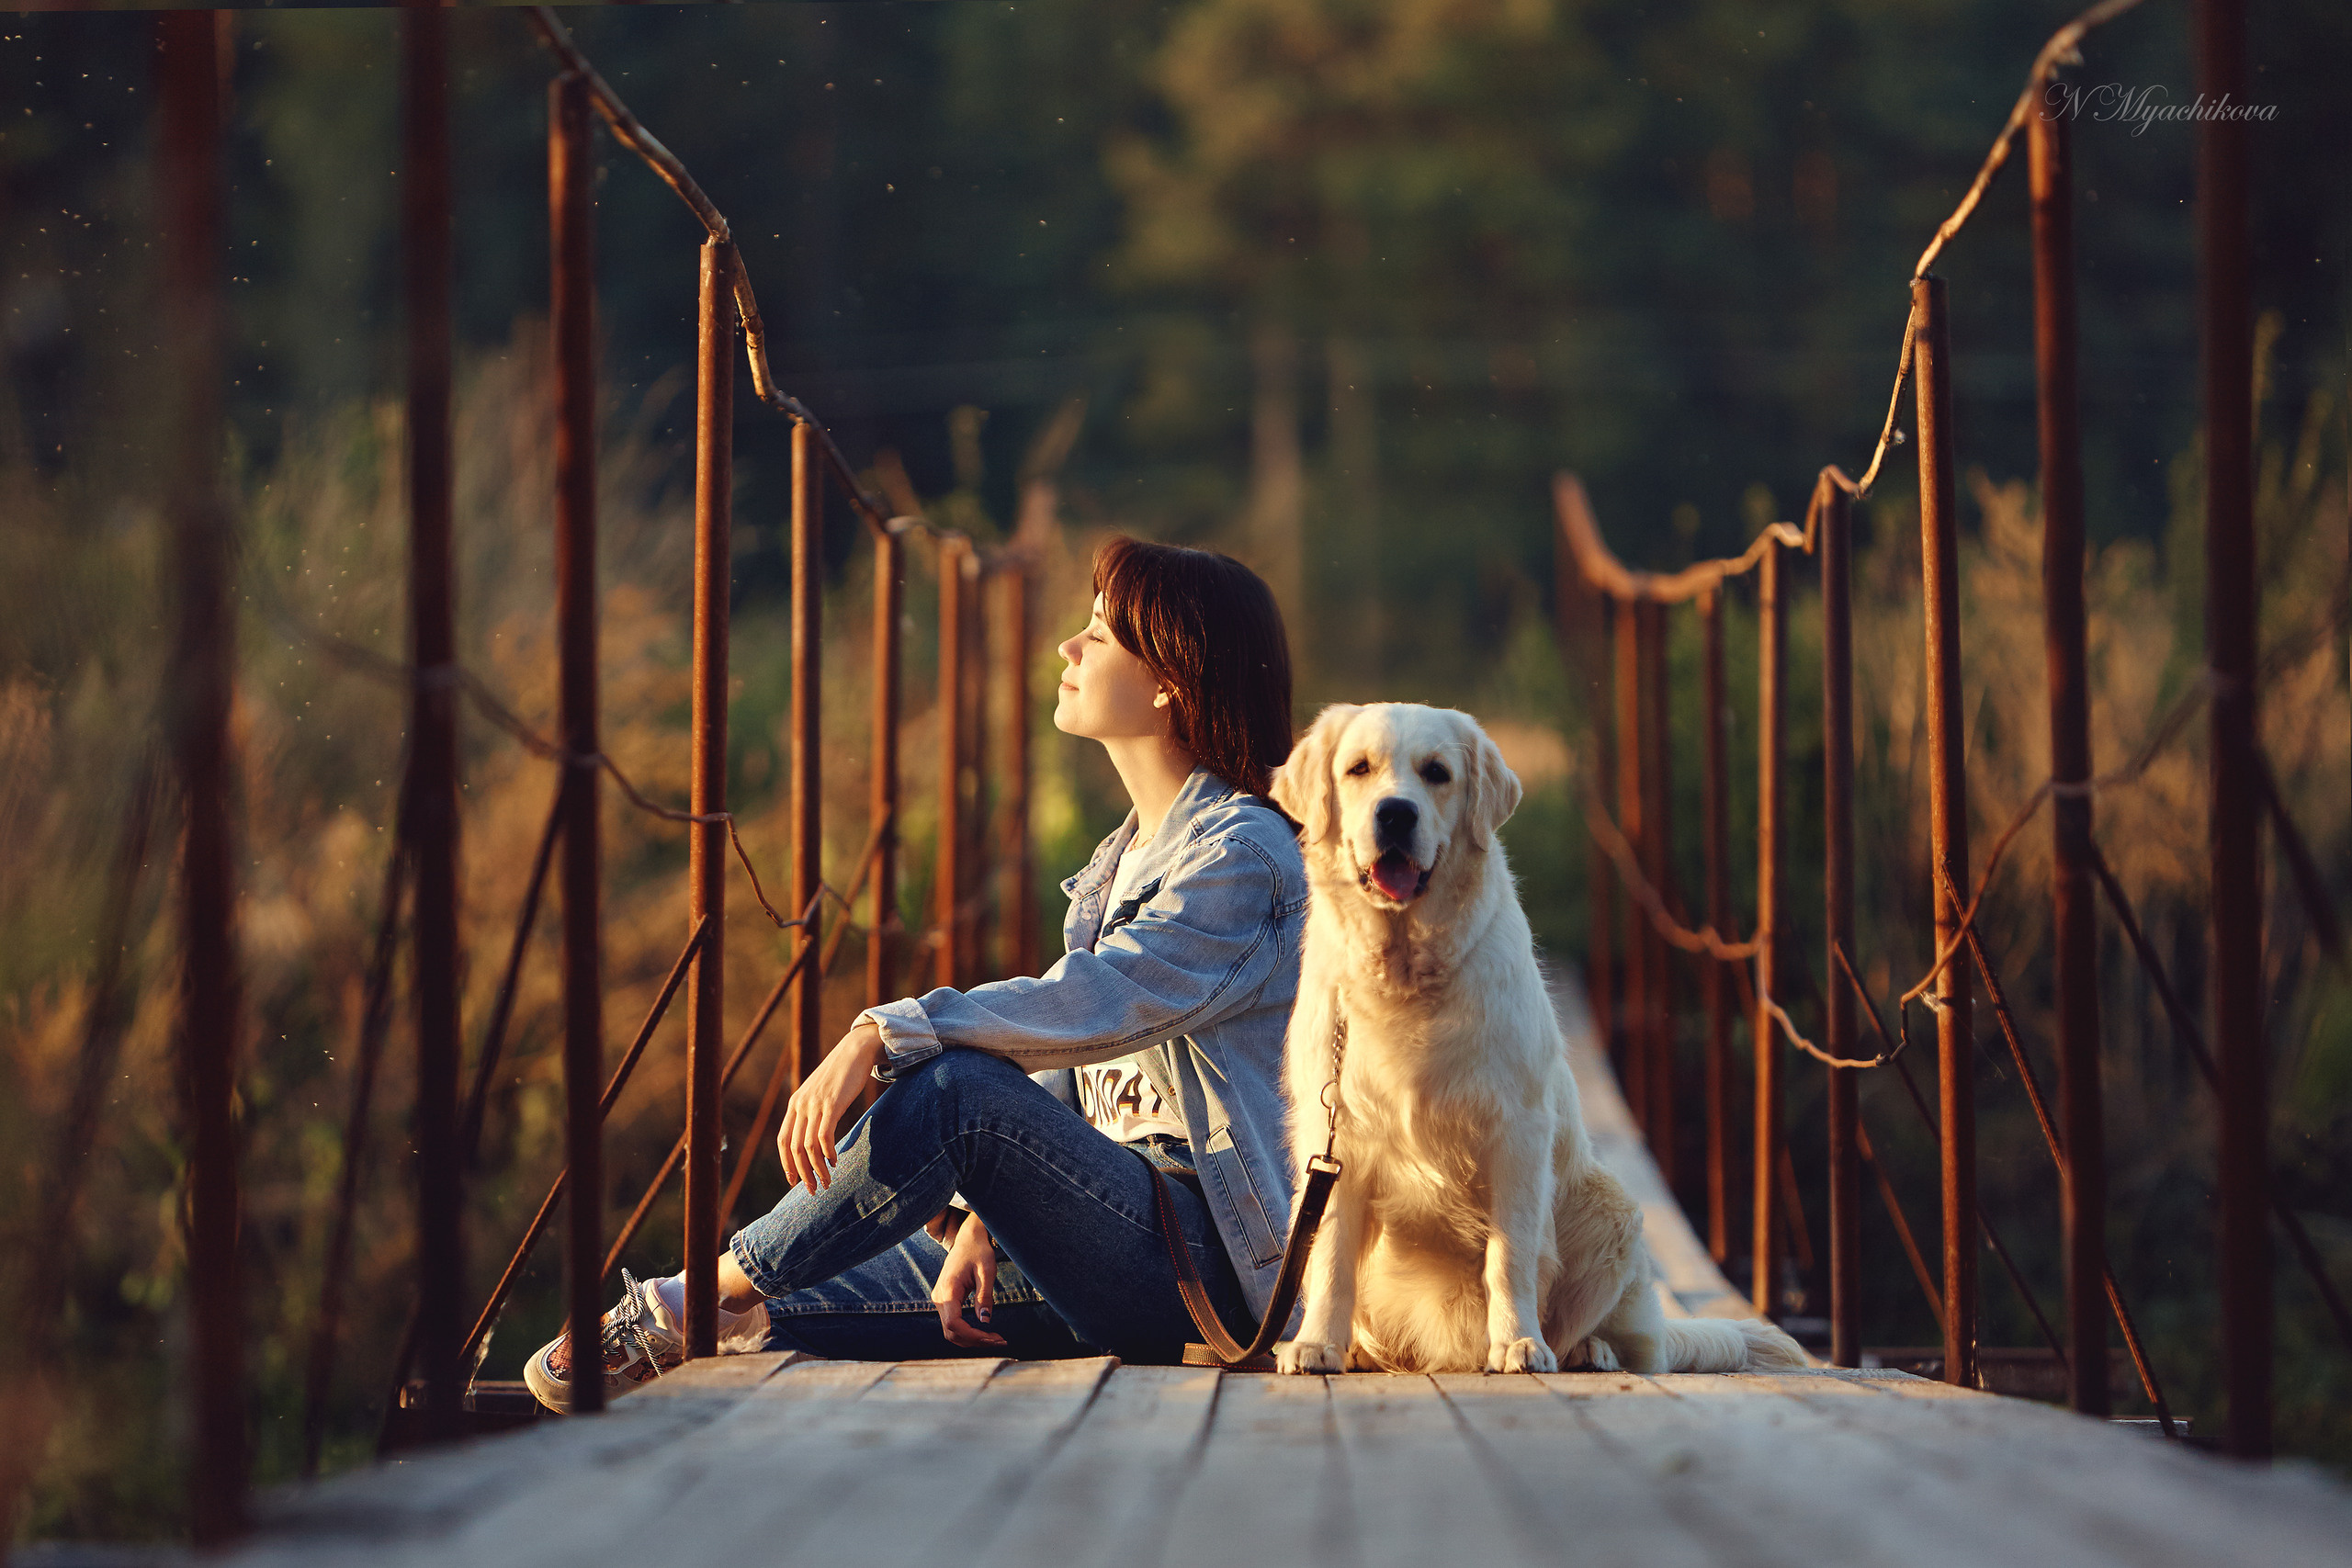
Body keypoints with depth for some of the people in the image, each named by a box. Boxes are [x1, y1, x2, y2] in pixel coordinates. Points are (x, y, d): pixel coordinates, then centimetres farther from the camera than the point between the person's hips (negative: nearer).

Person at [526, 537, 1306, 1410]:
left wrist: (879, 1037, -31)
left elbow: (1086, 1006, -25)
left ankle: (714, 1294, -17)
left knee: (954, 1087, -26)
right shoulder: (1126, 857, 21)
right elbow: (1059, 1074, 16)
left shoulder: (1243, 855, -11)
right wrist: (985, 1222, 2)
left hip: (1208, 1264, -10)